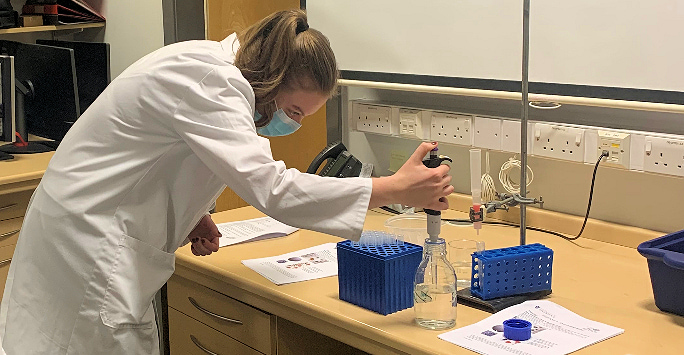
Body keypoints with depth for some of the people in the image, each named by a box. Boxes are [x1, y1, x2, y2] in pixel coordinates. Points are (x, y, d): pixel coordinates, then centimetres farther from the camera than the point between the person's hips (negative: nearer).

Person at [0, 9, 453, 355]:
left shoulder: (216, 70, 6)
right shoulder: (208, 81, -24)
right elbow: (270, 186, -33)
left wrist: (190, 216, -1)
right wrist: (397, 189, -31)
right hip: (87, 243, -10)